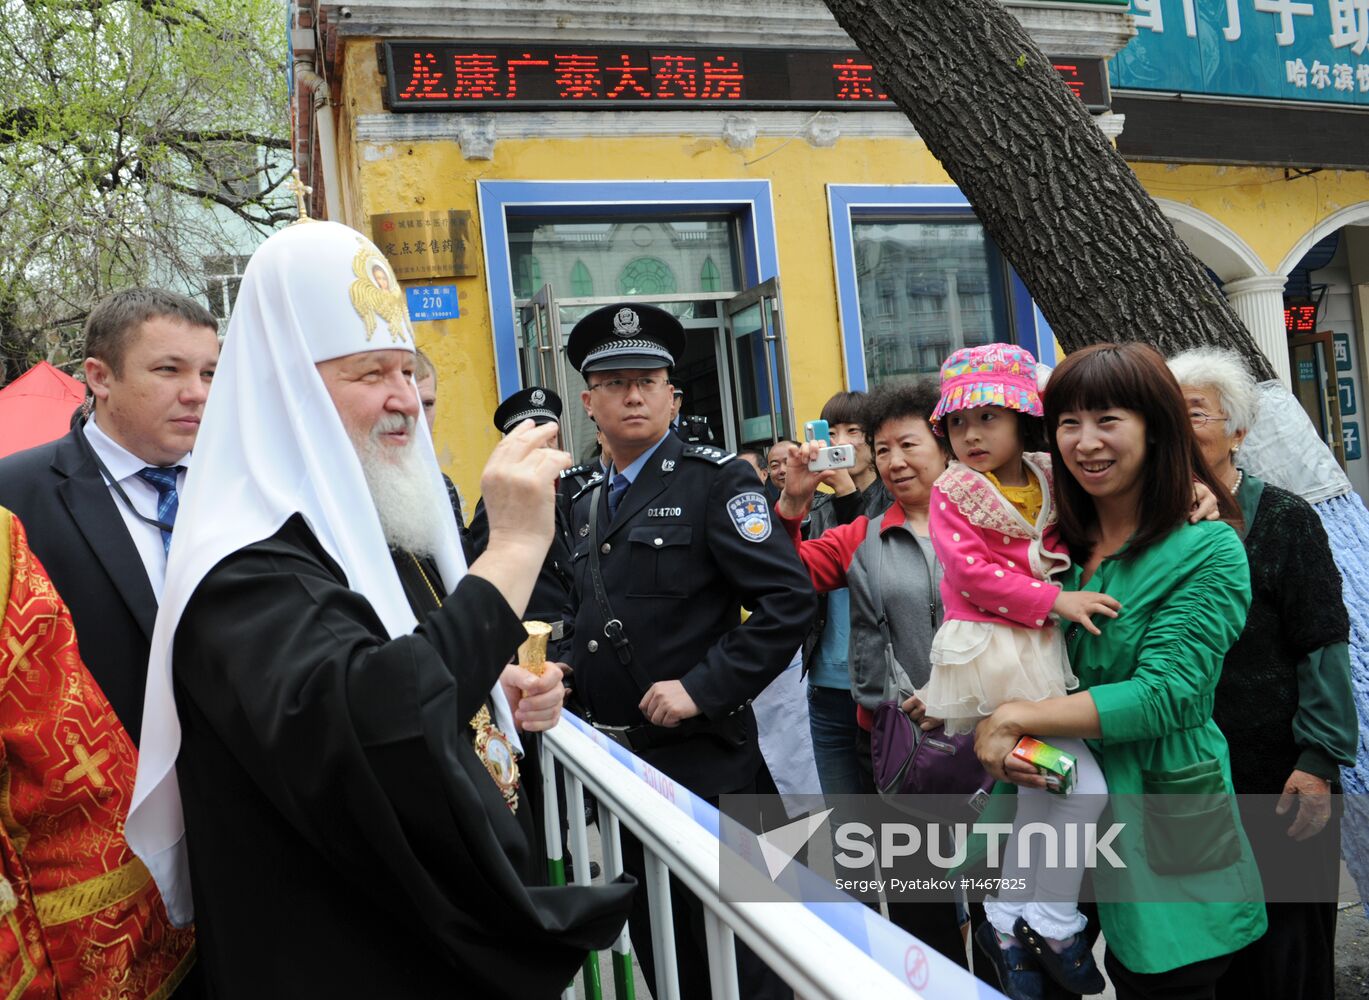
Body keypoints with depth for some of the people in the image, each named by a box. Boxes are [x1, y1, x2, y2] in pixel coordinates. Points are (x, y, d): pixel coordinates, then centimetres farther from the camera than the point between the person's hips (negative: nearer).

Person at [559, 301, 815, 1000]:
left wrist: (705, 688, -21)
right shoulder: (590, 503, 11)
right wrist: (564, 668, 6)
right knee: (653, 938, 21)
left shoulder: (713, 479, -10)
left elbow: (788, 597, -19)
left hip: (699, 753, -7)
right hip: (617, 755, 7)